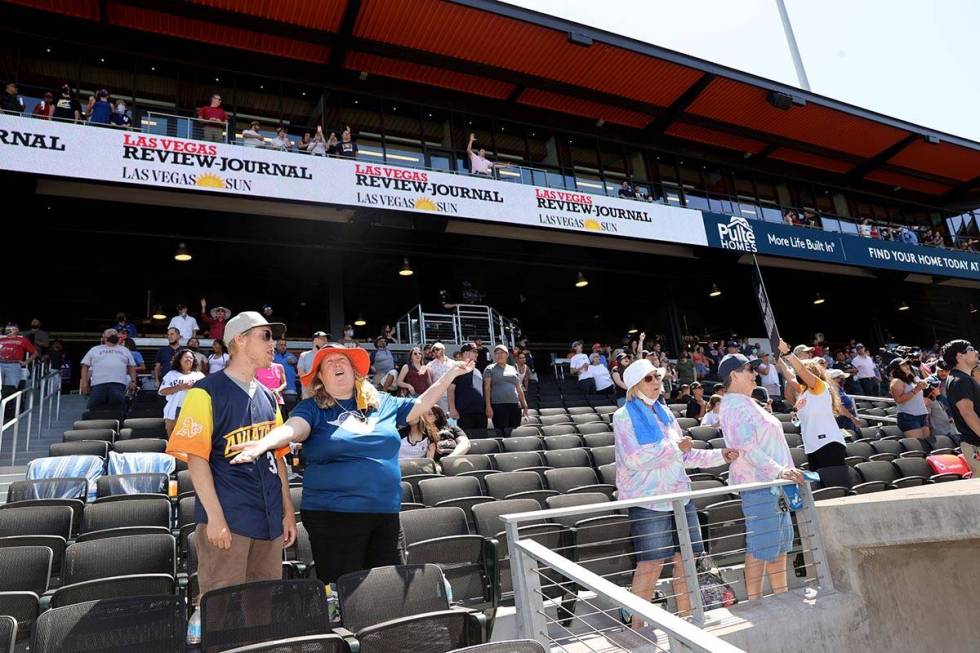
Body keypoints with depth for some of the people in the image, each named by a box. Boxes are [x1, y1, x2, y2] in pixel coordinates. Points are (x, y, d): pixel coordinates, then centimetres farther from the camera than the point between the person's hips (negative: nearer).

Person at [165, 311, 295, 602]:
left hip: (269, 519, 6)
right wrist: (214, 516, -15)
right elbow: (196, 456, -10)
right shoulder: (207, 392, -4)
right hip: (227, 520, -6)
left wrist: (288, 511, 13)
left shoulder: (268, 397, 15)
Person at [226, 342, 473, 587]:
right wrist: (262, 444, -39)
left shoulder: (383, 404, 11)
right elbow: (292, 429, -18)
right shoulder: (312, 408, 0)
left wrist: (452, 373, 15)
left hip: (385, 512, 4)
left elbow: (421, 404, 19)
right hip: (333, 514, -4)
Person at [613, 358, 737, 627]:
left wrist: (721, 455, 7)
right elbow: (634, 459, -18)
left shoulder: (664, 413, 14)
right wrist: (675, 447, -14)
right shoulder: (624, 416, -6)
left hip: (679, 496, 6)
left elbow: (684, 456, 16)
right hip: (648, 500, -6)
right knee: (650, 565, -4)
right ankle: (637, 625, 9)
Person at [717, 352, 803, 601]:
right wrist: (778, 470, -31)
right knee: (760, 548, -5)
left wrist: (783, 471, 24)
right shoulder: (735, 406, -15)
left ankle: (782, 595, 28)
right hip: (757, 484, -11)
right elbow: (748, 447, -26)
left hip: (772, 482, 11)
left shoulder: (746, 403, 18)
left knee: (780, 544, 17)